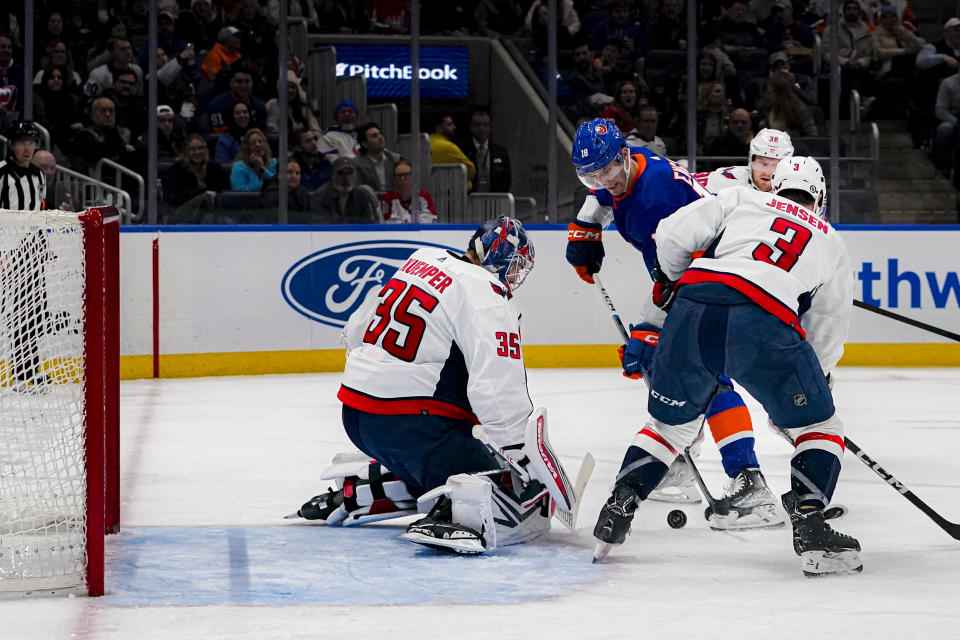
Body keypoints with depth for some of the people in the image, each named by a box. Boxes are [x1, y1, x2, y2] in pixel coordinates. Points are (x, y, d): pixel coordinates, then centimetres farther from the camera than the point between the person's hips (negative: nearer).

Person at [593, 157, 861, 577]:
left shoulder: (743, 200, 28)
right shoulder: (834, 246, 30)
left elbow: (672, 234, 17)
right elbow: (827, 331, 30)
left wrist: (669, 281, 36)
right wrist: (813, 387, 44)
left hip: (694, 308, 2)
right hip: (765, 323, -2)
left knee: (670, 423, 25)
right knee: (819, 428, 16)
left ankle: (618, 504, 17)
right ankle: (809, 524, -1)